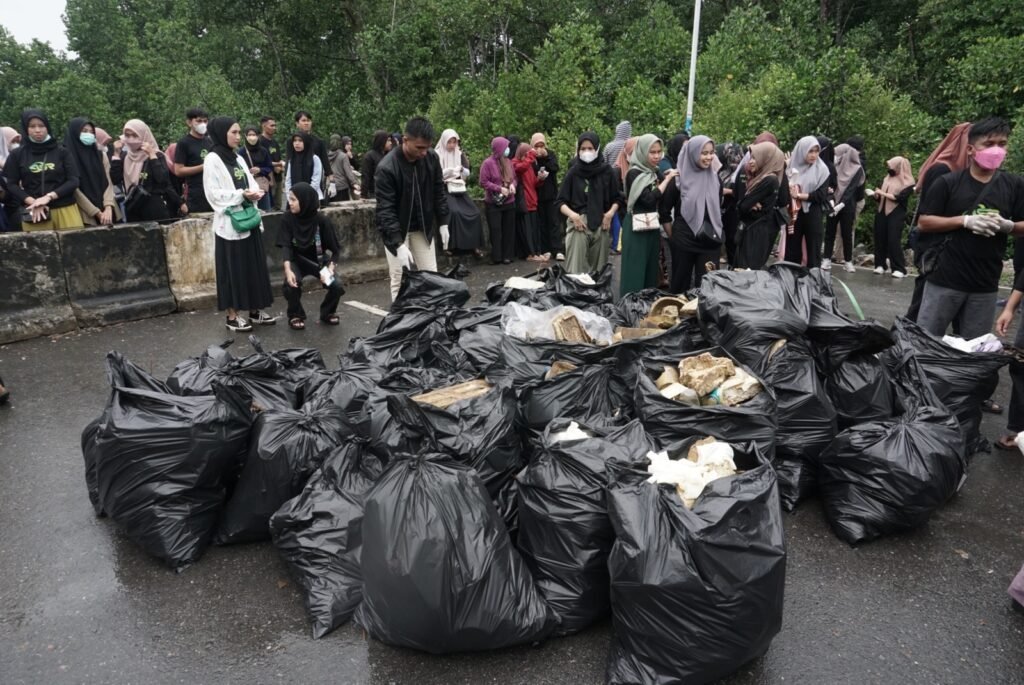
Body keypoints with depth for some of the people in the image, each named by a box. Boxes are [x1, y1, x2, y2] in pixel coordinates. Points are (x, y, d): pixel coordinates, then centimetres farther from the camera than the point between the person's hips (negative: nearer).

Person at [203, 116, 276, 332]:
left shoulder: (238, 159, 15)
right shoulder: (212, 160, -8)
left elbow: (251, 184, 15)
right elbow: (213, 193, -14)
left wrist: (255, 193, -7)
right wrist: (241, 195, -20)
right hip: (229, 222, -7)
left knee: (254, 267, 9)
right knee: (233, 269, -2)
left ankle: (255, 310, 18)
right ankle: (232, 316, 6)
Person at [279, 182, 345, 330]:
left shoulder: (321, 220, -17)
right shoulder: (288, 218, -14)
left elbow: (334, 248, -11)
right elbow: (285, 246, -18)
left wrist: (330, 269, -26)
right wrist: (288, 269, -34)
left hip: (318, 260, 0)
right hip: (297, 260, 0)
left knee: (337, 287, -20)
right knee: (291, 283, -29)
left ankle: (327, 313, 11)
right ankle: (295, 315, -1)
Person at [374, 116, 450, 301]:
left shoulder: (432, 158, -9)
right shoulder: (386, 167, -24)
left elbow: (438, 192, 5)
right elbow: (385, 210, -26)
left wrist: (443, 223, 3)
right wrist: (399, 244, -33)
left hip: (423, 227, 4)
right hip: (396, 229, -4)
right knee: (400, 281, -5)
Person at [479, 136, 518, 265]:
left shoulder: (508, 162, 9)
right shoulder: (488, 163, -9)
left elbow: (514, 177, 18)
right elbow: (483, 182, -12)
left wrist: (512, 184, -5)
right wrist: (500, 189, -17)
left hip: (509, 202, 6)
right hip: (493, 204, -6)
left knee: (509, 230, 6)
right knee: (496, 231, -4)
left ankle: (507, 256, 14)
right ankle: (496, 257, 3)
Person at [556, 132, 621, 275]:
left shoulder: (607, 171, 4)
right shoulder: (573, 172, 2)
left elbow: (617, 198, 10)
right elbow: (560, 201, 3)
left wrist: (610, 213, -7)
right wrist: (573, 215, -12)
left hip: (601, 224, 2)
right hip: (578, 223, -1)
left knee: (598, 267, 5)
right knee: (576, 268, -10)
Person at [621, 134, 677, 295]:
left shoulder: (655, 172, 11)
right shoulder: (634, 173, -10)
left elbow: (662, 202, 9)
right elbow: (650, 199, -20)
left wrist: (671, 179, 0)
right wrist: (667, 179, -14)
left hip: (653, 227, 7)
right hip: (636, 229, -7)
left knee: (651, 271, 11)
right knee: (635, 272, -4)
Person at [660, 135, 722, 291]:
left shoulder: (715, 178, 5)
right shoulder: (678, 179, -7)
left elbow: (718, 209, 17)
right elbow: (665, 211, 0)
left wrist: (718, 233, 15)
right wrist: (673, 236, 4)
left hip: (710, 241, 3)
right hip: (684, 241, -3)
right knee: (680, 283, 10)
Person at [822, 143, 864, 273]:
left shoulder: (857, 169, -3)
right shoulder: (835, 167, 8)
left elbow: (852, 188, -11)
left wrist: (842, 204, -22)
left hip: (848, 206, -3)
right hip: (833, 204, 3)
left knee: (846, 233, 0)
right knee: (829, 232, 0)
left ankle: (848, 261, 7)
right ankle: (827, 259, 3)